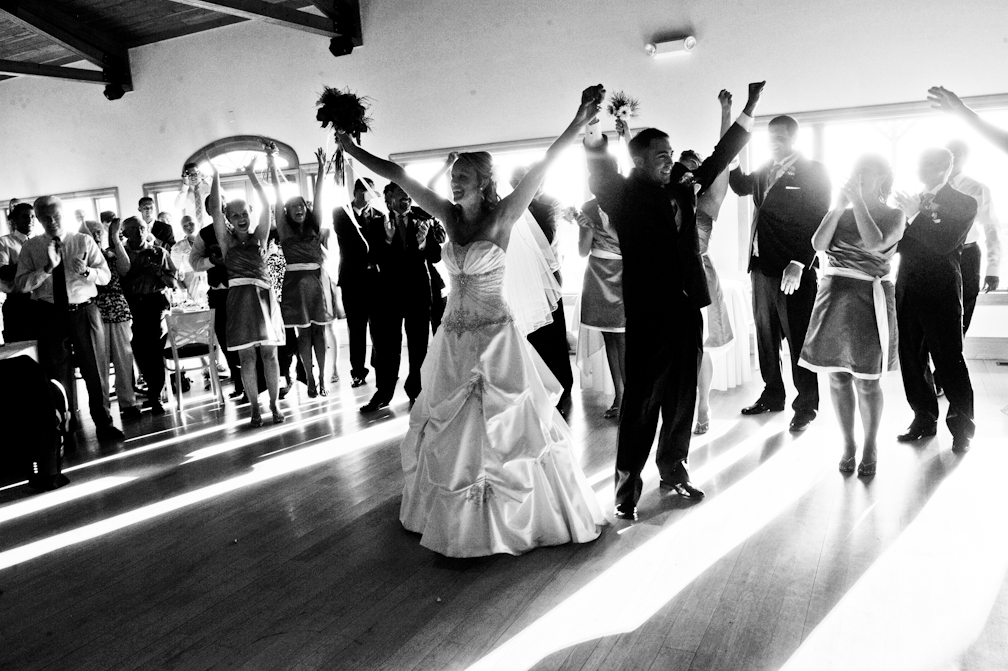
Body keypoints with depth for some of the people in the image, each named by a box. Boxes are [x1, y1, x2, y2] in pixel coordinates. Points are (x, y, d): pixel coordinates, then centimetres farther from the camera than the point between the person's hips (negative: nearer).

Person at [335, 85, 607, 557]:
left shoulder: (502, 217, -7)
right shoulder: (450, 216, 5)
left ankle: (539, 514, 19)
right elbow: (398, 176, 6)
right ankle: (457, 518, 32)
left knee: (503, 428, 2)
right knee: (449, 429, 13)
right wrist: (351, 149, 8)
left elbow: (540, 169, -18)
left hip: (494, 337, -5)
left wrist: (578, 124, -26)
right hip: (453, 339, 5)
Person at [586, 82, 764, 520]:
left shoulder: (681, 190, 13)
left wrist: (749, 109, 24)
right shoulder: (625, 195, -3)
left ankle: (673, 469, 28)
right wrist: (594, 135, -41)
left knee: (682, 396, 13)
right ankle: (627, 484, 8)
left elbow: (720, 158, 23)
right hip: (648, 312, -6)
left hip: (686, 308, 6)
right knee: (641, 398, -3)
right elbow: (600, 177, -21)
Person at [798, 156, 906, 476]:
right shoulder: (841, 213, 12)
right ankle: (848, 445, 21)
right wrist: (838, 206, -6)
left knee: (866, 381, -1)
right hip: (834, 296, 4)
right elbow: (819, 244, -3)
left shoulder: (894, 215, 1)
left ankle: (870, 448, 17)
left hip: (869, 299, -4)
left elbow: (875, 244, -19)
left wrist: (858, 202, -12)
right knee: (837, 377, 6)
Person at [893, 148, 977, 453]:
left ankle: (961, 426, 14)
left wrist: (914, 216, -16)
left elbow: (945, 243, -16)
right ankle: (924, 419, 23)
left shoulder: (963, 203, -1)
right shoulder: (910, 200, 13)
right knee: (911, 358, 8)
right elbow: (895, 242, 8)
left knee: (949, 359, 0)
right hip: (908, 289, 5)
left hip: (941, 291, -5)